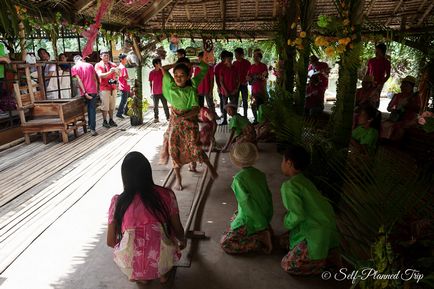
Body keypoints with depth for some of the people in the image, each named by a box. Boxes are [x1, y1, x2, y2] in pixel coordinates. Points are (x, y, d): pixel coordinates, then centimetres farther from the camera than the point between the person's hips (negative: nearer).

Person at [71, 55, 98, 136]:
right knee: (92, 110, 2)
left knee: (89, 109, 17)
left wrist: (85, 93, -11)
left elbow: (79, 81, -8)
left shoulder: (74, 68, 3)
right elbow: (95, 79, 9)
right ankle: (92, 128, -5)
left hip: (85, 92, 0)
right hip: (93, 91, 0)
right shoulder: (90, 65, 9)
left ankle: (91, 126, 25)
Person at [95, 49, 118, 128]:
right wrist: (109, 72, -30)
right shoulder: (98, 65, -1)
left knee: (112, 105, 9)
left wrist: (116, 70, -17)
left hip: (113, 88, 4)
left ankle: (111, 120, 19)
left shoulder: (112, 64, 12)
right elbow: (100, 75, -15)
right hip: (104, 88, -4)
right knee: (105, 106, -2)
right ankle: (105, 121, 8)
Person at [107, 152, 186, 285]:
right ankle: (162, 273, 19)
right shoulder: (166, 195, -7)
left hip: (131, 266, 1)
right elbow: (178, 230, 4)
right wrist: (182, 241, 29)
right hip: (163, 261, 0)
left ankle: (140, 275, 18)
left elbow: (111, 242, 3)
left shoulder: (118, 202, -7)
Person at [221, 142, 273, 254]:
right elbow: (268, 196, 5)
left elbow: (248, 203, -23)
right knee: (234, 218, 31)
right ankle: (266, 231, 12)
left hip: (250, 221, -8)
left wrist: (262, 226, -17)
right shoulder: (260, 174, 0)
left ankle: (261, 242, -9)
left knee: (225, 243, 0)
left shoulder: (239, 179, -20)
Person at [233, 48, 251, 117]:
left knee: (244, 100, 3)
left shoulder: (247, 63, -3)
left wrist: (245, 81, -10)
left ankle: (245, 116, 9)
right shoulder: (234, 63, 6)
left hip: (244, 84, -3)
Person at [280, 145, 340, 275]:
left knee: (287, 265, 1)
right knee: (285, 240, 21)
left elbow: (298, 216, -25)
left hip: (318, 234, -9)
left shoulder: (288, 186, -20)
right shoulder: (304, 181, 7)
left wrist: (287, 222, -5)